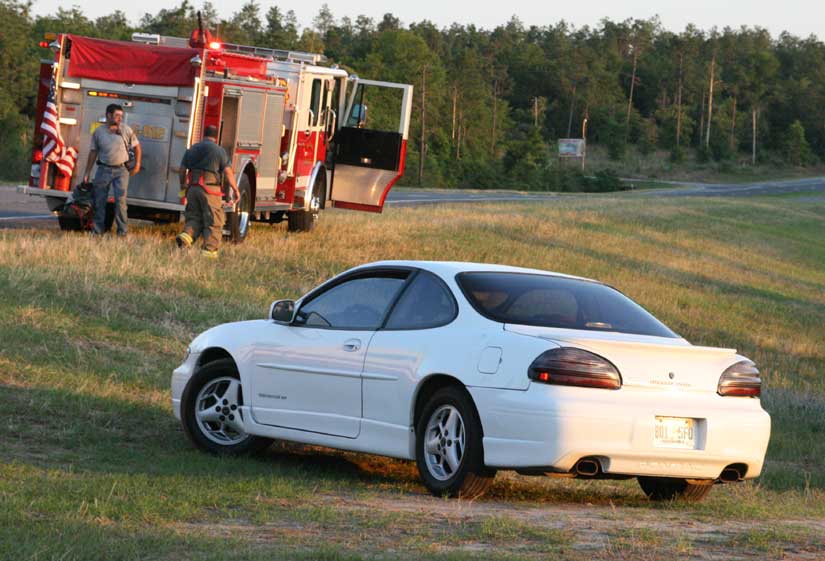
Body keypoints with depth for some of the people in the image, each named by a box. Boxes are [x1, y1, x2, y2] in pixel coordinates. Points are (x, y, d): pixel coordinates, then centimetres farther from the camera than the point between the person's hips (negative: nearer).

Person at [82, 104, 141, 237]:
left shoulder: (126, 130, 2)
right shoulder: (98, 132, 4)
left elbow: (137, 147, 11)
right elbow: (93, 152, 8)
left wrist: (137, 165, 5)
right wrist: (87, 173, 7)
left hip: (121, 170, -1)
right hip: (104, 169, 1)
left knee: (120, 200, -10)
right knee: (99, 201, 3)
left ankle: (123, 230, -4)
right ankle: (98, 230, 14)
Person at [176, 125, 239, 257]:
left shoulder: (192, 149, 13)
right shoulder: (219, 150, -1)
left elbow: (182, 169, 15)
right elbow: (228, 171, -5)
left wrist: (183, 186, 28)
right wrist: (235, 189, 1)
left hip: (193, 188, 4)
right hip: (210, 188, -4)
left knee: (194, 217, 14)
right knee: (213, 221, 1)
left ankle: (187, 234, -13)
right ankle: (209, 249, -4)